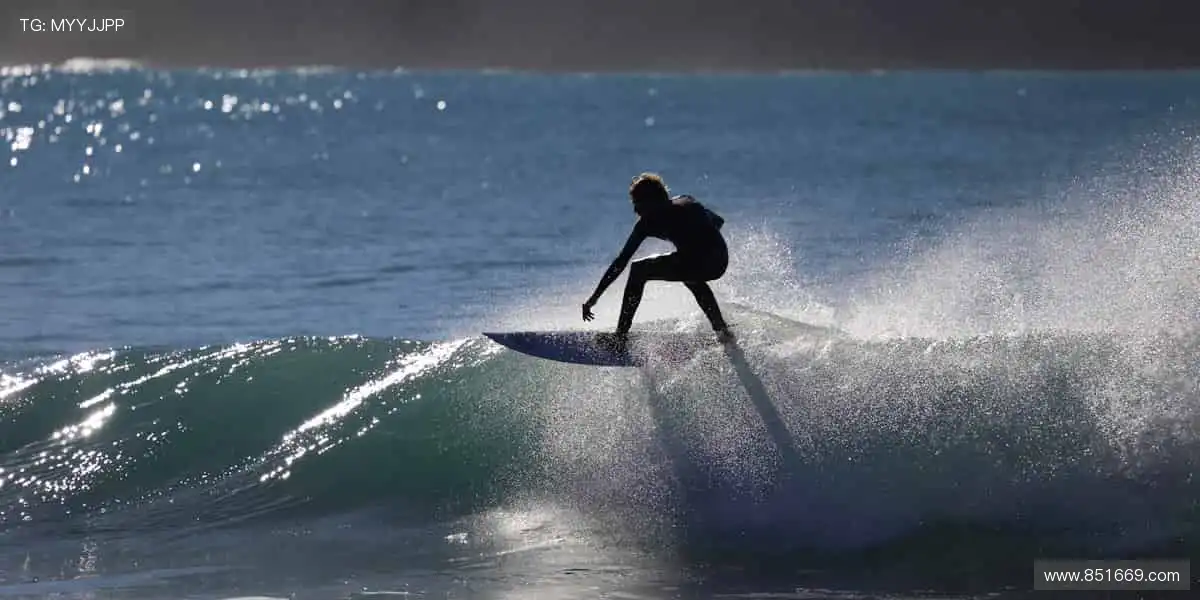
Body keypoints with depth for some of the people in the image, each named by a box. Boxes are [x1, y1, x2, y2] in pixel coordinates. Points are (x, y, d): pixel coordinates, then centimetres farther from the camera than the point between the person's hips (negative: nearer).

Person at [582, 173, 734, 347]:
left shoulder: (649, 220, 6)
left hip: (697, 262, -7)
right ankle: (722, 330, 36)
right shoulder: (687, 202, 23)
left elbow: (621, 261, 5)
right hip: (721, 261, 7)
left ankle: (620, 336, 6)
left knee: (638, 270, 10)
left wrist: (594, 298, 7)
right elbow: (718, 221, 32)